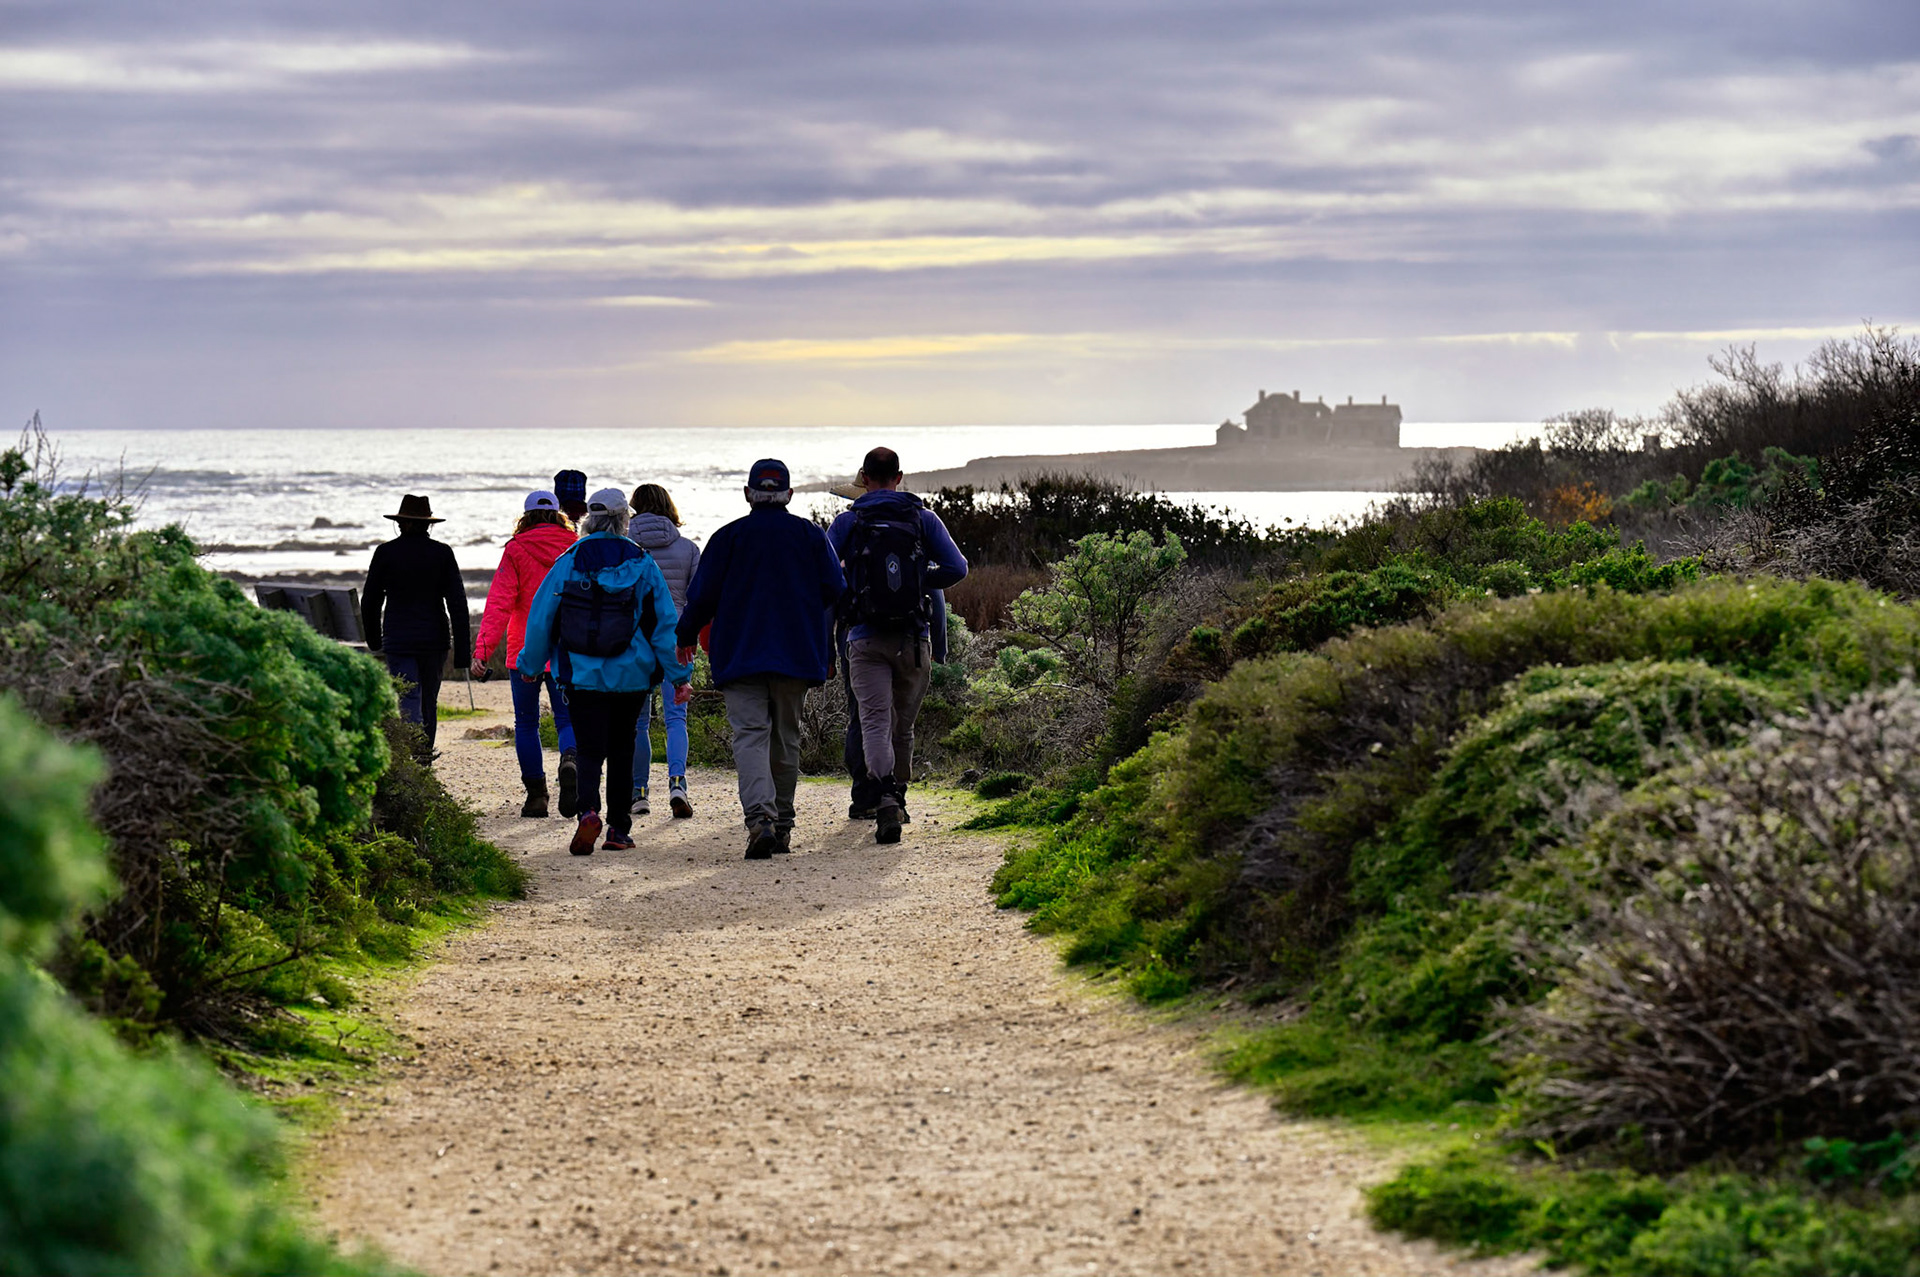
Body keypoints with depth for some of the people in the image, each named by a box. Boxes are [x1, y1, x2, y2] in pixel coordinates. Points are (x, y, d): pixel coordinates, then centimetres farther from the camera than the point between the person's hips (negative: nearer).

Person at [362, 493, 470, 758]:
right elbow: (457, 602, -4)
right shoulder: (442, 552, -1)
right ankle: (425, 760, 27)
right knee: (429, 702, 18)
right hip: (435, 639, 2)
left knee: (408, 704, -8)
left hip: (398, 641, -2)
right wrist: (462, 651, -2)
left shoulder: (385, 552, -2)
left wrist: (374, 641, 20)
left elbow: (370, 602, 5)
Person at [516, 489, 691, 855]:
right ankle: (619, 830, 15)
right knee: (621, 751, 14)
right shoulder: (642, 564, -1)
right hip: (630, 677, 1)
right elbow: (665, 622, -3)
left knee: (590, 750, 1)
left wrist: (530, 666, 19)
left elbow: (541, 619, 5)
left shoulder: (567, 563, 0)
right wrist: (679, 675, 2)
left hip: (582, 676, -1)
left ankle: (588, 811, -26)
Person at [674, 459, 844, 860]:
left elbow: (702, 595, -1)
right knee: (785, 737, 14)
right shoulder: (810, 535, 5)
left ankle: (759, 816, -28)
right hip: (796, 656, 2)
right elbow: (835, 593, 5)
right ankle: (783, 824, 18)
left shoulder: (728, 537, -1)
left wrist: (685, 637, 16)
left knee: (750, 736, -8)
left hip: (741, 657, -2)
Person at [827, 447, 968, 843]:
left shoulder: (848, 522, 1)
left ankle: (885, 795, -30)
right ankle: (898, 796, 27)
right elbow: (956, 568, -1)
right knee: (903, 725, 17)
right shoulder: (924, 518, 5)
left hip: (866, 638, -2)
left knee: (875, 722, -8)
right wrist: (918, 584, 13)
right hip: (914, 639, 2)